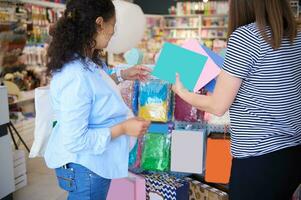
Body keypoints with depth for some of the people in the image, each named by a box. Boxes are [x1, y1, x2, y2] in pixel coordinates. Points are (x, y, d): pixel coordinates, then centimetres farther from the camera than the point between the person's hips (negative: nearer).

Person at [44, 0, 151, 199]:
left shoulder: (84, 62, -3)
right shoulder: (76, 77, -32)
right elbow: (75, 141, -29)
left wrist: (122, 75, 12)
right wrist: (123, 128, -25)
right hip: (84, 167, -9)